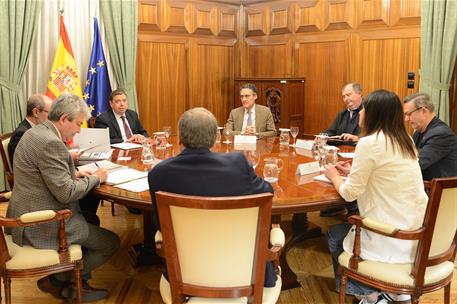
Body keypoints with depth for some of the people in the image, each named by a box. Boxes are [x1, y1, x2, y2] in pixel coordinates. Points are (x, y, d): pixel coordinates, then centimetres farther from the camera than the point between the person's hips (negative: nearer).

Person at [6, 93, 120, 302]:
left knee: (92, 222, 25)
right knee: (110, 243, -1)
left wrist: (72, 173, 6)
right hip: (42, 224, -11)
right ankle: (57, 281, 13)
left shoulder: (36, 132, 8)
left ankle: (78, 280, 27)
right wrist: (95, 178, -10)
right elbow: (66, 193, -24)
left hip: (27, 215, 11)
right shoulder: (51, 143, -25)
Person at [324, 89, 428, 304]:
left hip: (392, 239, -8)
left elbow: (350, 193, -13)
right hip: (417, 233, 8)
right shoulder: (405, 141, 8)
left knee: (335, 235, 17)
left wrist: (334, 176, 6)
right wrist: (353, 172, 17)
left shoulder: (369, 143, -17)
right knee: (349, 225, 28)